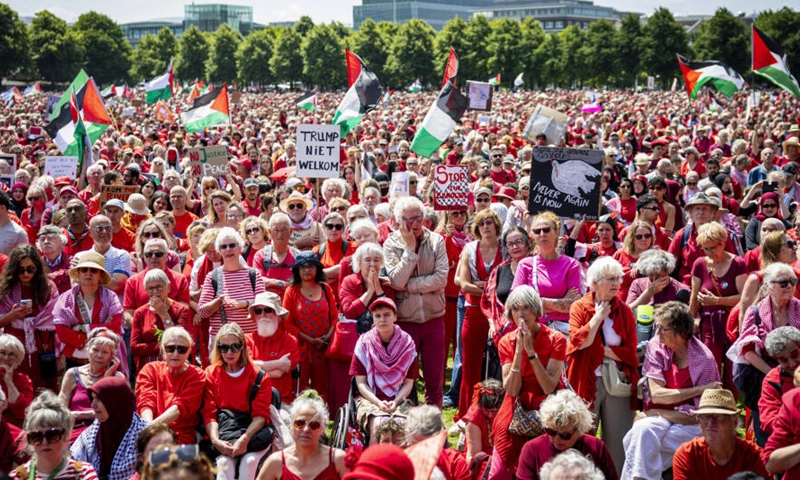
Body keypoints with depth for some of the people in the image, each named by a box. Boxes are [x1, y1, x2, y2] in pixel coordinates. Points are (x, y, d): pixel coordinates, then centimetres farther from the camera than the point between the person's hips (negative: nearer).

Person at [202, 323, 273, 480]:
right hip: (223, 432, 1)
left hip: (253, 432, 0)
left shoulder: (259, 376, 2)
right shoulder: (211, 373, 7)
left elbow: (261, 415, -5)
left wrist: (245, 439, -23)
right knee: (224, 462, -31)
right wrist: (215, 440, -20)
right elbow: (209, 414, -1)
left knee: (249, 461, -32)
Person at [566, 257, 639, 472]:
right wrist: (598, 316, -12)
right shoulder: (579, 307, 0)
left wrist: (602, 350, -9)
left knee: (618, 441, 6)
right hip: (587, 382, -2)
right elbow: (578, 342, -16)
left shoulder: (625, 311, 6)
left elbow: (631, 351, -1)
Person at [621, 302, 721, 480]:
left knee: (643, 430, -28)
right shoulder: (656, 346, -4)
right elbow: (656, 394, -11)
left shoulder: (703, 360, -15)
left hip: (689, 426, -4)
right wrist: (700, 389, -17)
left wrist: (657, 413, -14)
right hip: (659, 420, 4)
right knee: (642, 430, -29)